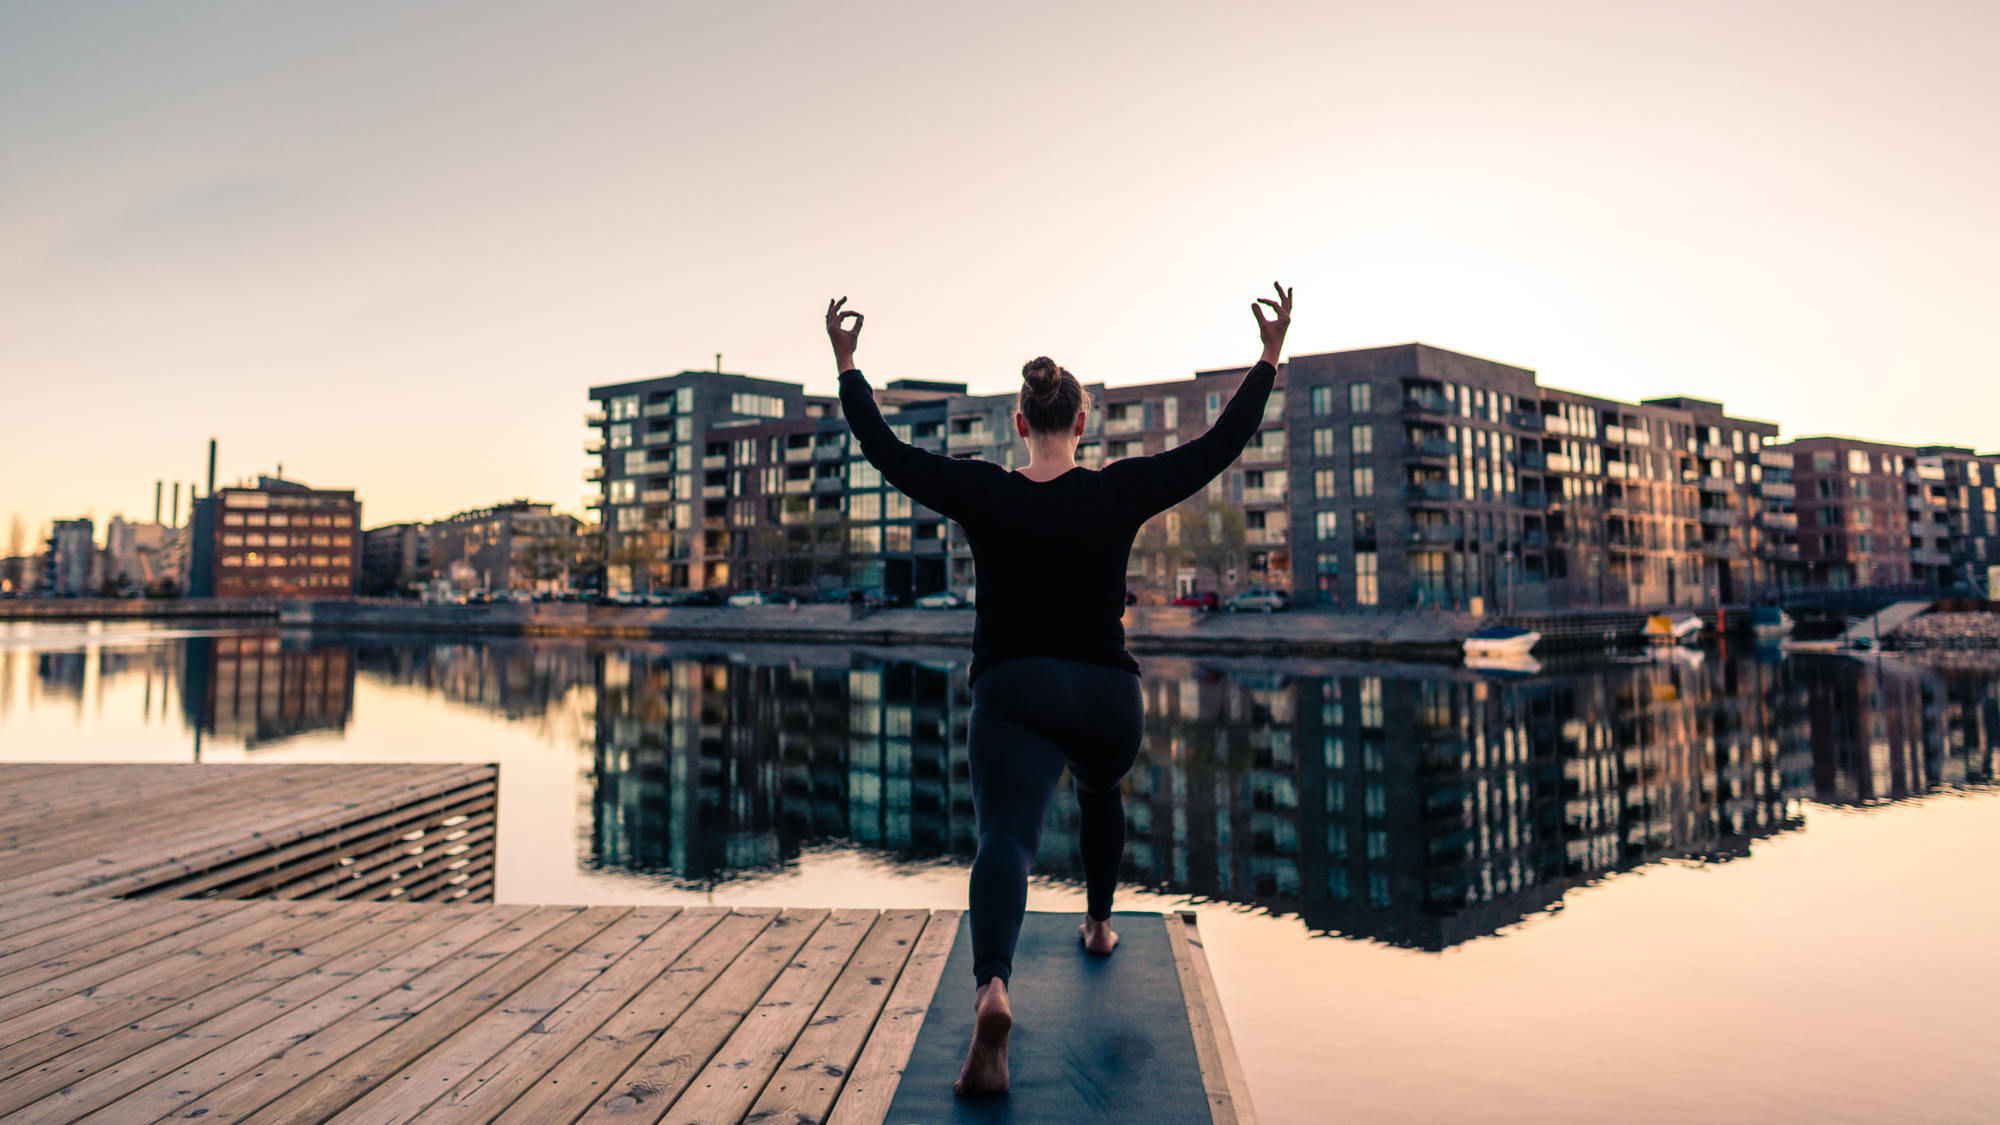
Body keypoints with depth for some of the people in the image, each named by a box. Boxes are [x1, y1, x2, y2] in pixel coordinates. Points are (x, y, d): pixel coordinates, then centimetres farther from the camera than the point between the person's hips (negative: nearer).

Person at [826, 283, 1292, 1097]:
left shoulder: (983, 495, -4)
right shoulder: (1119, 493, -4)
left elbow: (885, 449, 4)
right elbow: (1219, 446, 0)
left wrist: (846, 364, 15)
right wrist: (1270, 356, 8)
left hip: (1011, 694, -1)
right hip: (1107, 697, 2)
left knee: (1006, 839, -15)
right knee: (1101, 792, 33)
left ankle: (992, 988, -42)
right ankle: (1098, 924, 48)